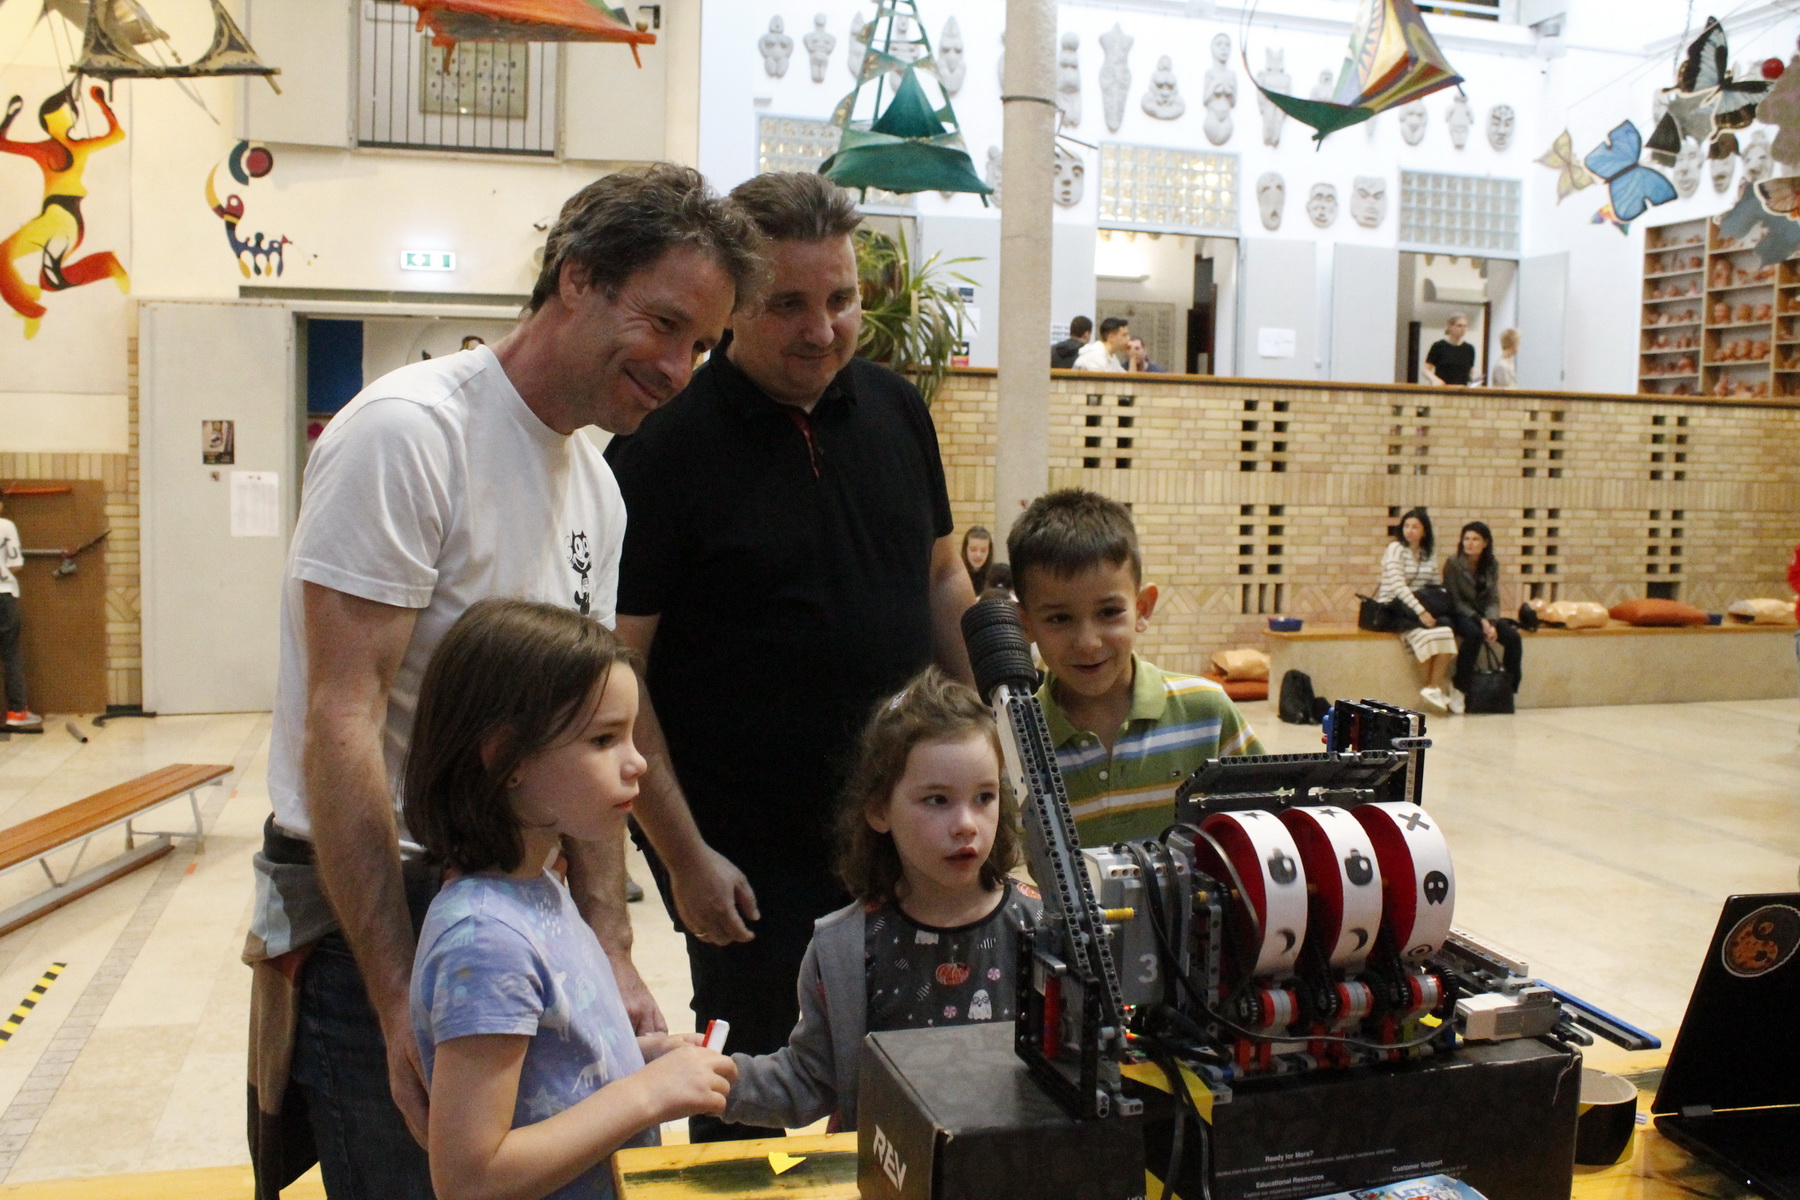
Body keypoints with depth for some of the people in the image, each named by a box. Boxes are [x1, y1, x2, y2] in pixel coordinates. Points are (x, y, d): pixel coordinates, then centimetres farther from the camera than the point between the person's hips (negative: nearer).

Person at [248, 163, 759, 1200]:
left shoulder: (598, 488, 7)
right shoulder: (409, 432, -18)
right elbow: (341, 722, -23)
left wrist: (612, 949, 0)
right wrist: (401, 1003, -24)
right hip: (372, 918, -8)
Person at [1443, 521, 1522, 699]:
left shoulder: (1491, 565, 5)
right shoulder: (1453, 563, -9)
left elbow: (1494, 600, 2)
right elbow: (1455, 601, -11)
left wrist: (1491, 623, -18)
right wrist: (1481, 621, -20)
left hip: (1483, 615, 5)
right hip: (1459, 615, -5)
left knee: (1512, 636, -20)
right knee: (1475, 634, -36)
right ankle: (1459, 689, -29)